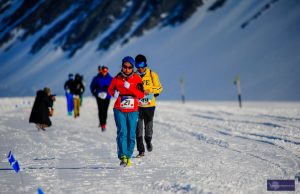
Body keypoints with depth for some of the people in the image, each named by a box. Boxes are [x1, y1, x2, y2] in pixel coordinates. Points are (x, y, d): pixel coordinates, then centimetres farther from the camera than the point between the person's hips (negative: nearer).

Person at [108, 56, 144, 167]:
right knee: (122, 132, -14)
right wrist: (114, 93, -5)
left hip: (133, 111, 1)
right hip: (119, 110, -1)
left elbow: (141, 94, -5)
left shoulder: (137, 79, 1)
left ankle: (128, 156, 14)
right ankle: (122, 156, -19)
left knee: (131, 135, 2)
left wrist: (130, 88, -18)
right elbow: (110, 89, 18)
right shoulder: (117, 78, 3)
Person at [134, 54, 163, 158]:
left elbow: (159, 88, 0)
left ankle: (148, 141, 39)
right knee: (138, 128, -5)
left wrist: (149, 90, -16)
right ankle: (141, 150, -2)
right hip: (137, 105, 1)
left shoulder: (152, 75, 0)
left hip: (149, 105, -1)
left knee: (148, 125, 9)